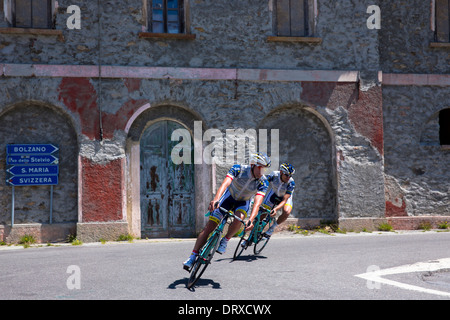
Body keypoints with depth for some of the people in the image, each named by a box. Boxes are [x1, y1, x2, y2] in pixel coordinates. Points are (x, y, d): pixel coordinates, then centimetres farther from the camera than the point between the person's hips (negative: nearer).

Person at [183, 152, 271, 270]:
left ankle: (224, 242, -10)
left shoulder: (263, 182, -25)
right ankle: (193, 256, -3)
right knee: (209, 226, -12)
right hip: (229, 196, -1)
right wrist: (216, 199, -59)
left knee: (239, 217, -35)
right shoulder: (238, 169, -27)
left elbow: (257, 203, -36)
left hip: (243, 202, 1)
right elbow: (225, 184, -41)